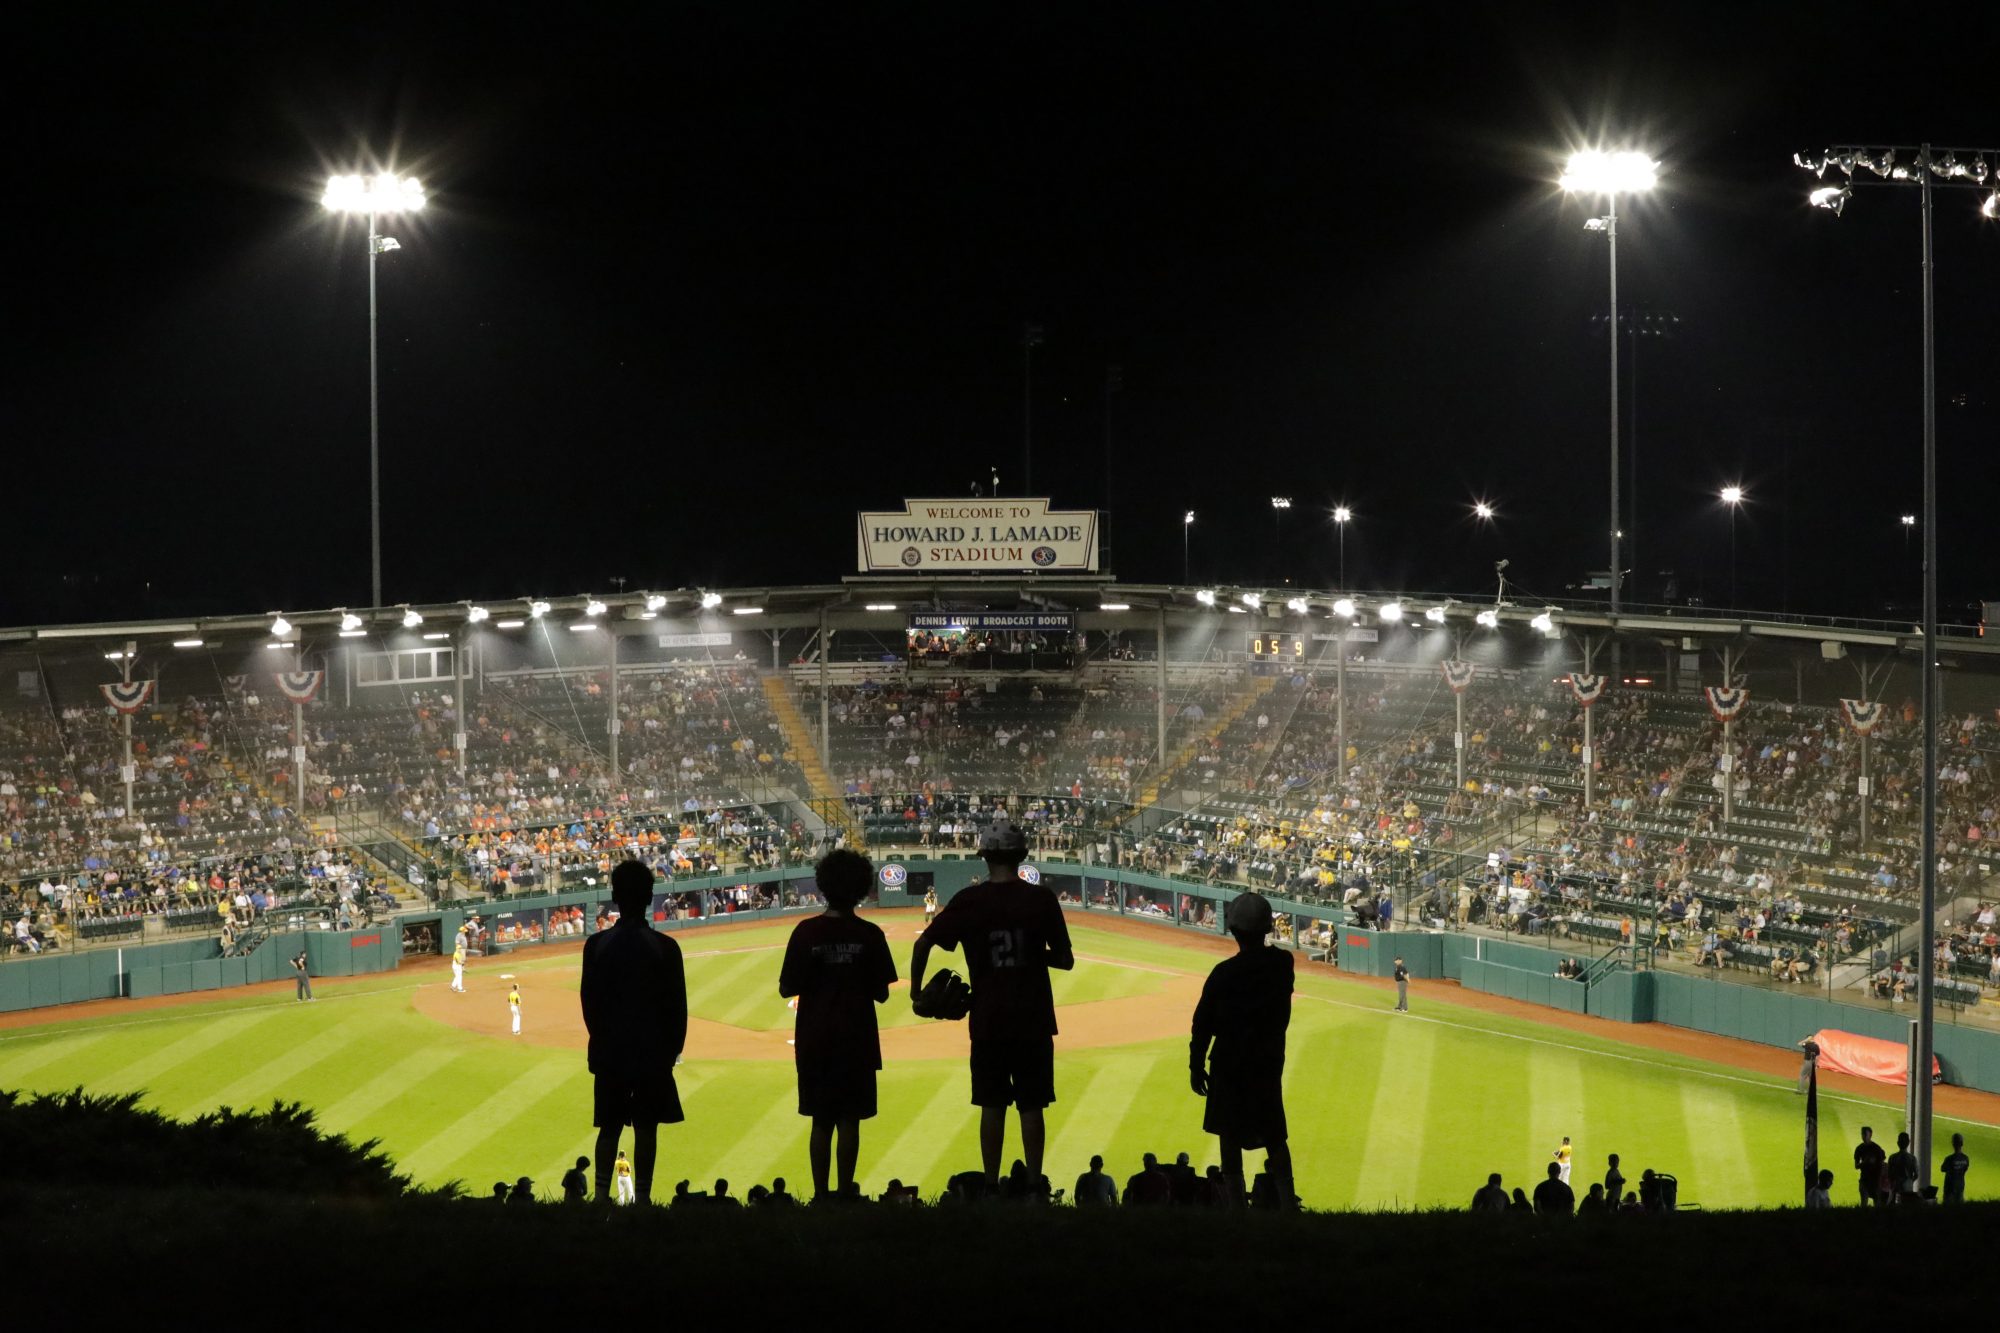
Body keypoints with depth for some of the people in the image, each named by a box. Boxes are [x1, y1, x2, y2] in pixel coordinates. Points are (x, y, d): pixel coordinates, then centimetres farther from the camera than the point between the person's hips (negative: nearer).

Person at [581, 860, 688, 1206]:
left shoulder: (597, 945, -4)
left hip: (610, 1051, 2)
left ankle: (602, 1195, 7)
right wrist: (673, 1048, 7)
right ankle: (642, 1197, 4)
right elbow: (677, 1006, -5)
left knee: (610, 1127, 10)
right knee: (646, 1129, 3)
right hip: (653, 1051, -2)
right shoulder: (665, 947, -10)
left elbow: (589, 1003, 2)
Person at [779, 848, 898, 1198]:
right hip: (856, 1041, -1)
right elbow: (881, 994, -4)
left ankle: (821, 1195, 10)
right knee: (849, 1120, 4)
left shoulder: (806, 932, -7)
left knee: (821, 1122, 9)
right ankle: (845, 1193, 4)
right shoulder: (869, 934, -7)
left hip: (815, 1041, 1)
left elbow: (787, 989, -6)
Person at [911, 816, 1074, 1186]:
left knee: (992, 1106, 8)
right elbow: (1065, 960, -1)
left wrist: (916, 988, 6)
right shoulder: (1042, 898, -5)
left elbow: (923, 943, -7)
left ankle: (991, 1186, 11)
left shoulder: (968, 900, -5)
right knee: (1032, 1107, 7)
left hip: (988, 1020, 0)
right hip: (1033, 1019, 0)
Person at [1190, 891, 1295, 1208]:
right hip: (1270, 1060, 4)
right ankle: (1286, 1201, 12)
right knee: (1274, 1135, 14)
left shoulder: (1225, 973, -15)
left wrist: (1196, 1066, -2)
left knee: (1230, 1136, 6)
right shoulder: (1282, 964, -5)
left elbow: (1203, 1024, -10)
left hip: (1230, 1064, -4)